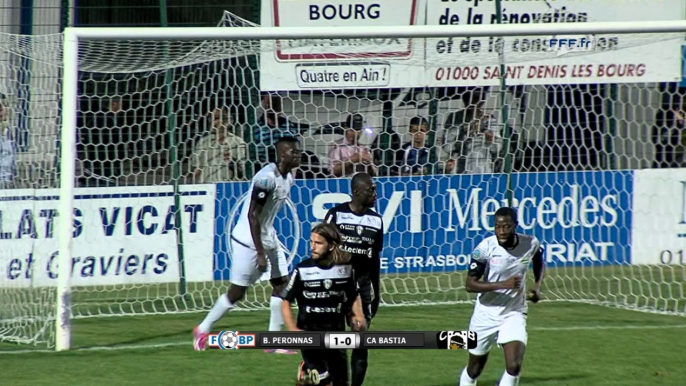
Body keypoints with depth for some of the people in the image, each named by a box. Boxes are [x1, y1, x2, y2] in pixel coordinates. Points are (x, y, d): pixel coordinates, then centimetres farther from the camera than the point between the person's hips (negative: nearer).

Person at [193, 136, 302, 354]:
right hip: (248, 240, -9)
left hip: (268, 238, 9)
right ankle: (203, 329, 18)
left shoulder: (288, 177, 5)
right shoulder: (266, 179, -24)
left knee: (282, 283, 2)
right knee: (237, 291, 0)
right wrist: (260, 253, -24)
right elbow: (252, 215, -24)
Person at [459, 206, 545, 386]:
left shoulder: (531, 244, -8)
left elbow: (539, 262, 17)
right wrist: (503, 285, -29)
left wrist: (538, 286, 0)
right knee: (474, 370, 13)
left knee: (514, 366, -19)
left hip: (514, 313, 1)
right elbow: (470, 284, -19)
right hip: (486, 314, -1)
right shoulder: (486, 248, -18)